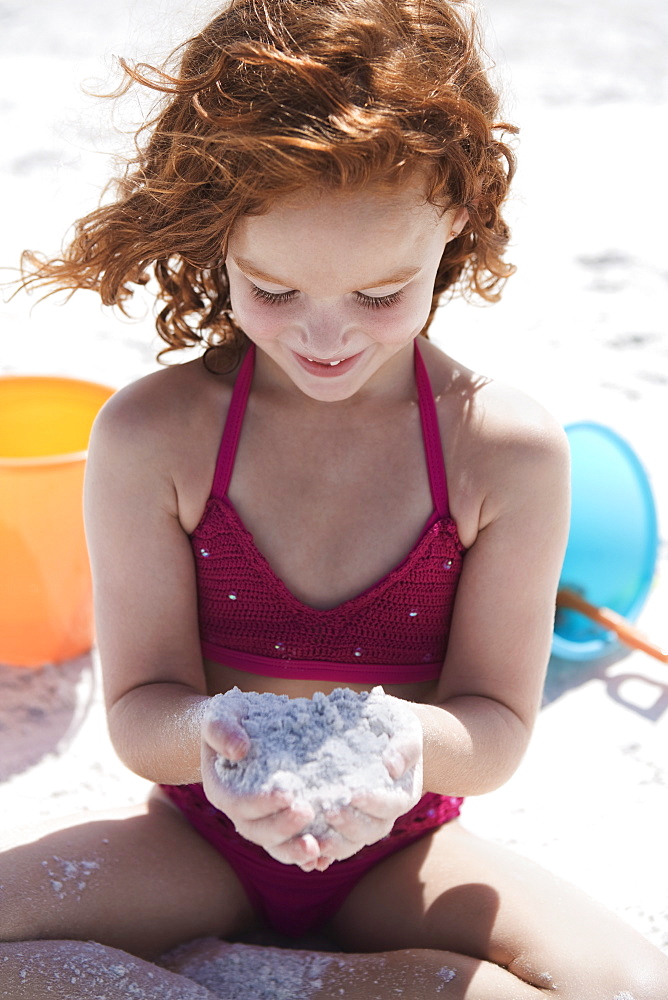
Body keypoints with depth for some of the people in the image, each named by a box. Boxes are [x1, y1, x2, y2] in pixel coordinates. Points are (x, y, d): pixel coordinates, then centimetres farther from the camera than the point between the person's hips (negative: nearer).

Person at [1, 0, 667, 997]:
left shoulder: (508, 449, -14)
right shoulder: (151, 436, -14)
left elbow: (496, 727, -9)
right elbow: (141, 707, -9)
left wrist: (407, 744, -34)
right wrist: (212, 736, -35)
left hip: (397, 851, 1)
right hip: (201, 839, -1)